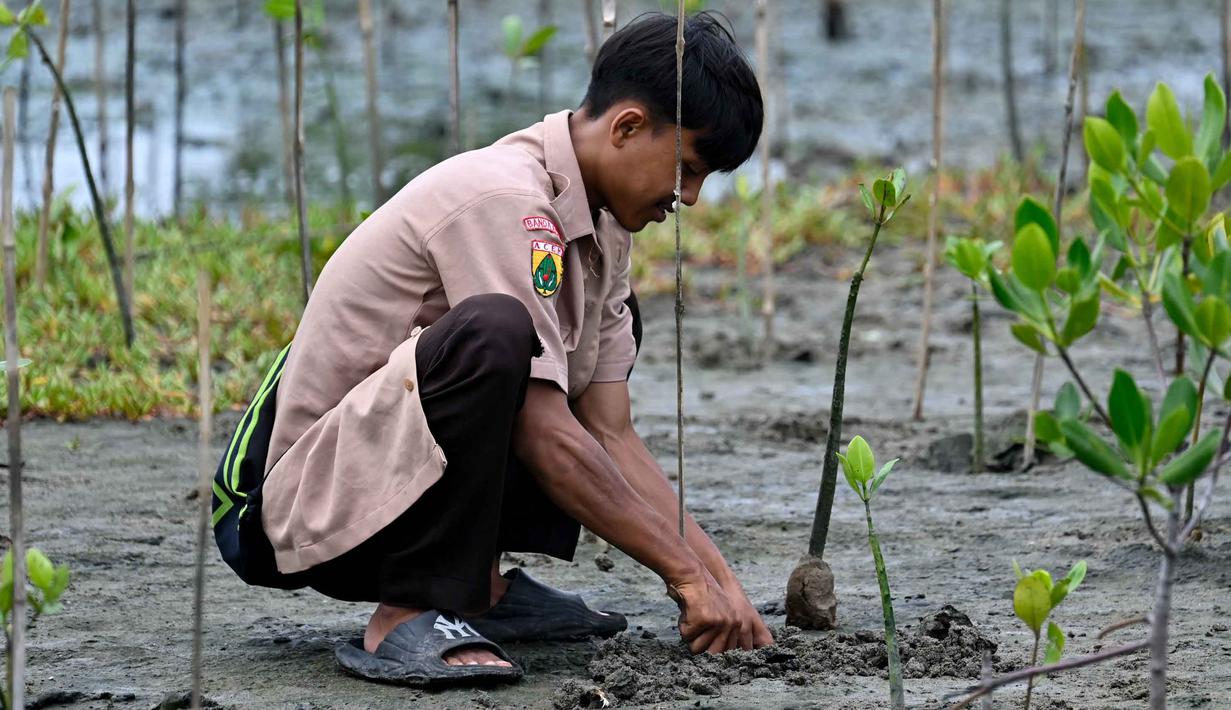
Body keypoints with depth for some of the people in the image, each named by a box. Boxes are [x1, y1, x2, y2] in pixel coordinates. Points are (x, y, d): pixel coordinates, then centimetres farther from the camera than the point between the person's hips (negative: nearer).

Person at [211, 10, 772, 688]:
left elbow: (612, 437, 7)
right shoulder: (502, 199, -21)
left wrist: (720, 579, 0)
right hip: (305, 500, -10)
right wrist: (687, 575, -20)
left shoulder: (600, 229, 8)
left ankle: (480, 584, 7)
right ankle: (406, 619, -24)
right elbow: (547, 439, -24)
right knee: (492, 334, -35)